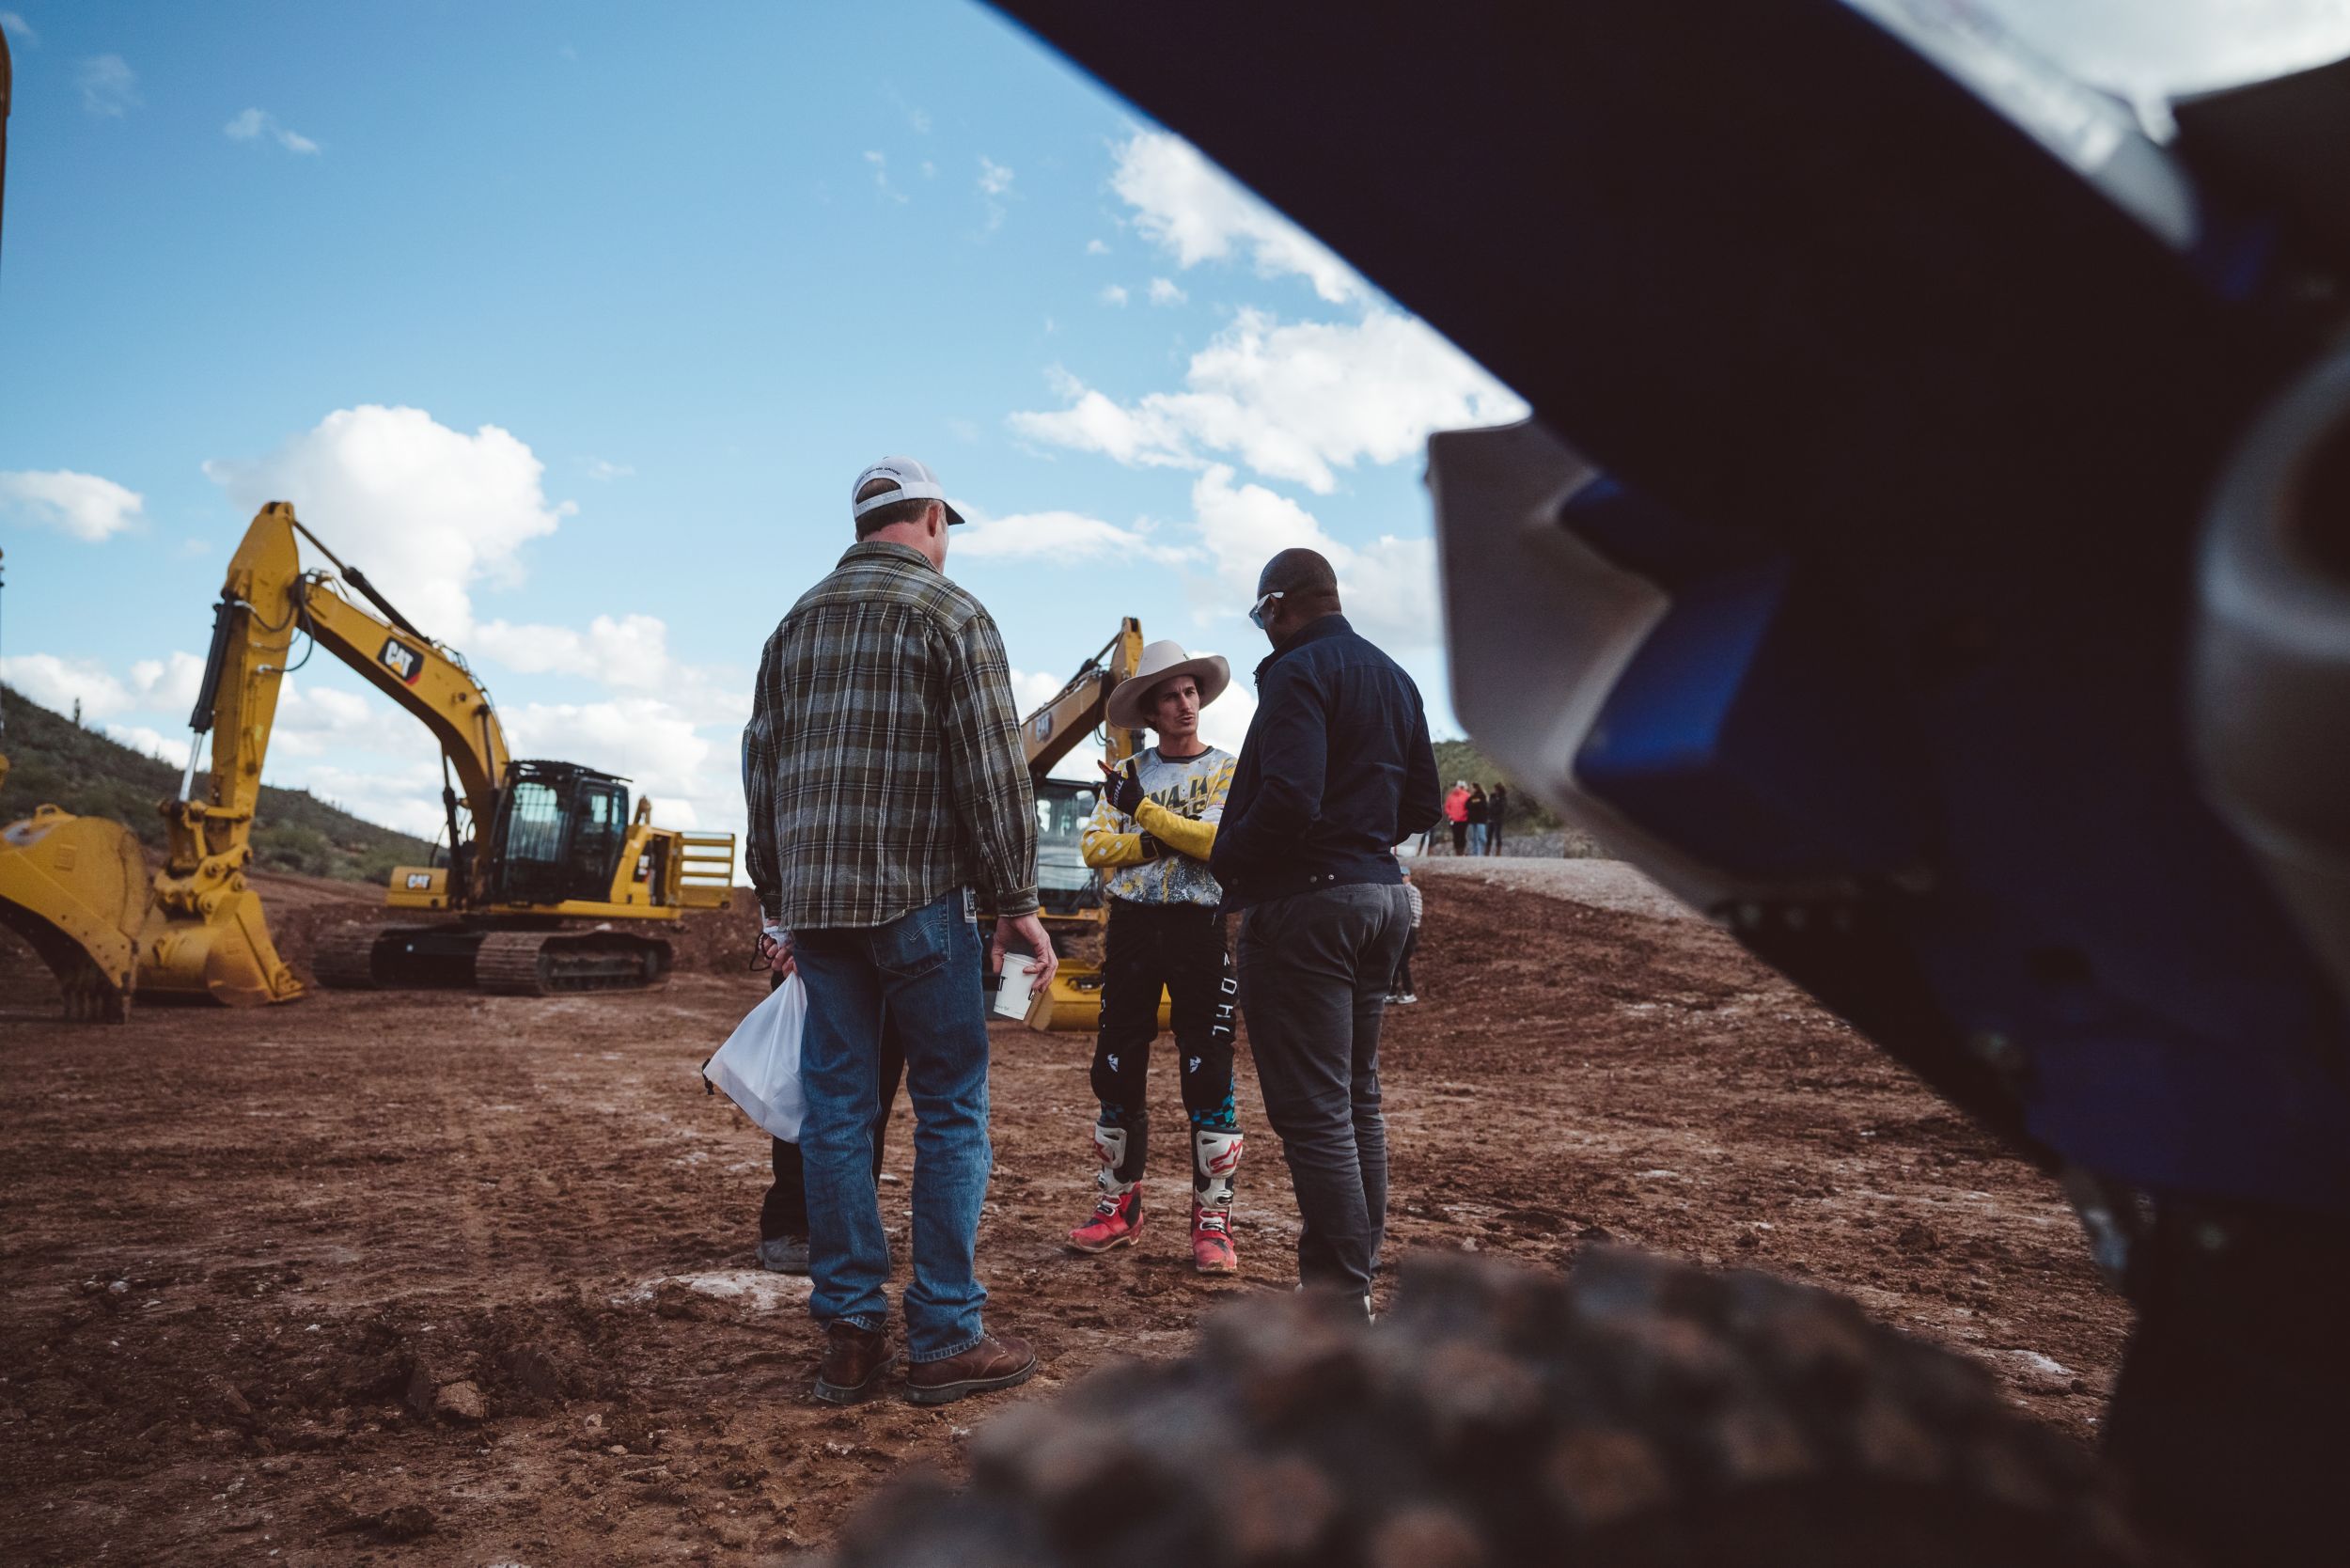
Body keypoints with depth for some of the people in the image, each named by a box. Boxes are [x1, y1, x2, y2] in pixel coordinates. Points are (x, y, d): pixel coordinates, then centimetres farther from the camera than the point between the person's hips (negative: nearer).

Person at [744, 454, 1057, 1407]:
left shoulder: (797, 623, 16)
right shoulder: (949, 613, -3)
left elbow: (766, 771, 17)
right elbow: (992, 771, -9)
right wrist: (1018, 901, -5)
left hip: (814, 900, 6)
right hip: (917, 897, -6)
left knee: (836, 1107, 8)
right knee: (951, 1107, 3)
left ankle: (850, 1336, 13)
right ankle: (945, 1338, 6)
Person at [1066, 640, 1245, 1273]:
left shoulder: (1227, 770, 3)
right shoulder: (1128, 775, 13)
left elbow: (1222, 841, -14)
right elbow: (1095, 846, 2)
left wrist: (1144, 809, -15)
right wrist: (1159, 842, -13)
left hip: (1200, 929, -3)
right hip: (1131, 925, 4)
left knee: (1208, 1075, -3)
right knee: (1116, 1071, 7)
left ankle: (1212, 1223, 5)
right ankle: (1118, 1208, 21)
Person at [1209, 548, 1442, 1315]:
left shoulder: (1300, 671, -13)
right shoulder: (1393, 676, 15)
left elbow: (1288, 798, -24)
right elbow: (1422, 804, 17)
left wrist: (1228, 864, -9)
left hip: (1303, 905, -9)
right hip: (1380, 893, 10)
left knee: (1312, 1112, -5)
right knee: (1356, 1100, 17)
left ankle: (1340, 1301, -2)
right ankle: (1358, 1274, 26)